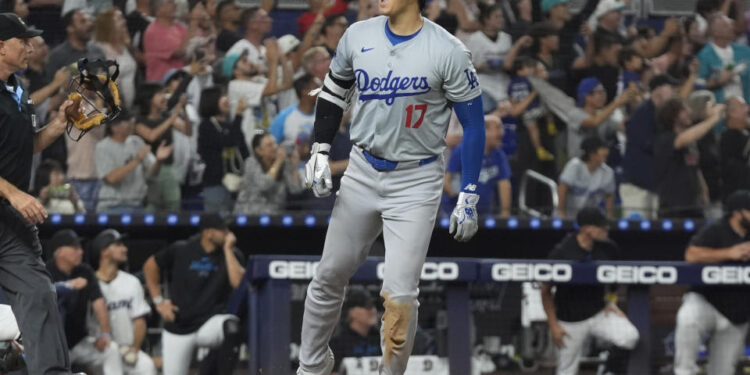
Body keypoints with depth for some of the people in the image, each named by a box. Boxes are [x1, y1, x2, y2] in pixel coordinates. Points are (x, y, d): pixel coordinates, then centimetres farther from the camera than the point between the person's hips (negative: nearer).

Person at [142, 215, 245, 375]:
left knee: (232, 326, -34)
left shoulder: (230, 255, -3)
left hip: (210, 324, 0)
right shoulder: (181, 250, -5)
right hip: (178, 329, 0)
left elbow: (238, 282, -20)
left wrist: (228, 249, -18)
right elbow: (150, 266, 9)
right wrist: (158, 301, 3)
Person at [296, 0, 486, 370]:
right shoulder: (358, 36, -3)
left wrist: (468, 197, -9)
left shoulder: (448, 51, -15)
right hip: (362, 173, 4)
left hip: (417, 183, -4)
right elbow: (333, 90, 15)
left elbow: (473, 124, -8)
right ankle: (311, 365, 32)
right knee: (330, 275, 12)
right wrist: (320, 151, 6)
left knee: (399, 295, -10)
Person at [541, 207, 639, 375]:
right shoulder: (561, 253, -17)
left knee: (630, 336, -24)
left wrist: (611, 301, 0)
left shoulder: (608, 248, -7)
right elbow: (546, 291, -6)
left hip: (600, 312, 3)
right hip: (571, 321, -3)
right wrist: (553, 325, -8)